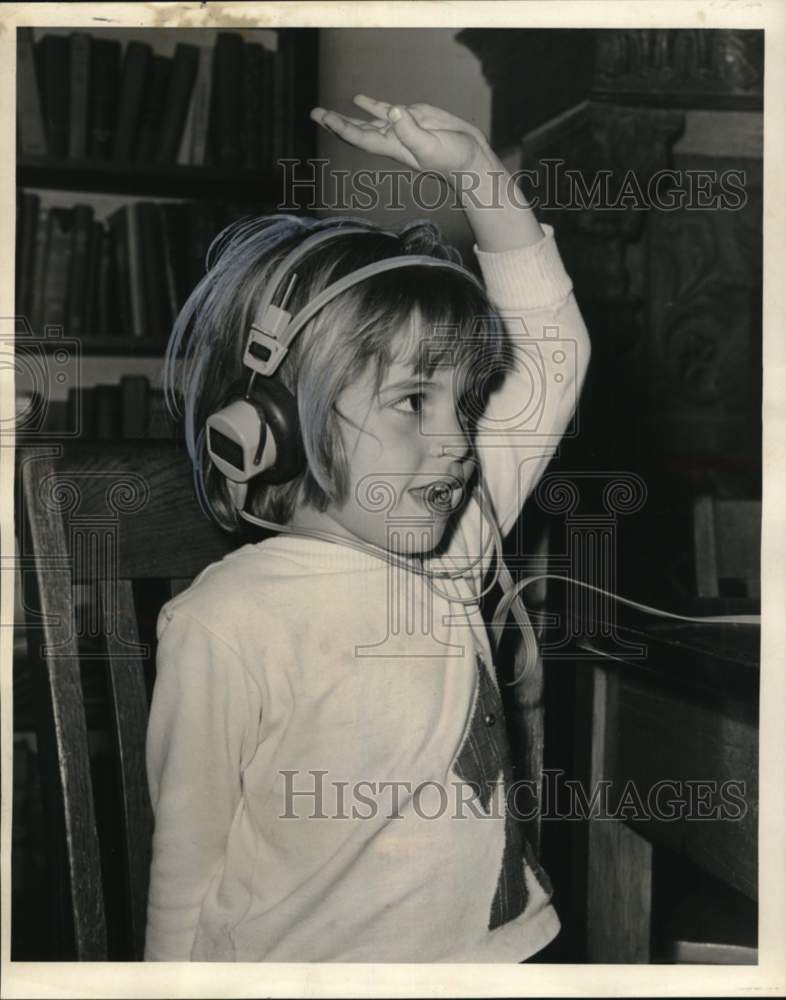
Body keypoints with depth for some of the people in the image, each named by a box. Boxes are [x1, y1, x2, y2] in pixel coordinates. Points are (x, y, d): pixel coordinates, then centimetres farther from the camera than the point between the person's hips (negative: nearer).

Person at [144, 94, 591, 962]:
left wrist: (473, 168, -5)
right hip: (320, 967, -5)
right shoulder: (226, 624, -21)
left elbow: (550, 350, 0)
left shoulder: (446, 545, -4)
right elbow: (187, 873, -11)